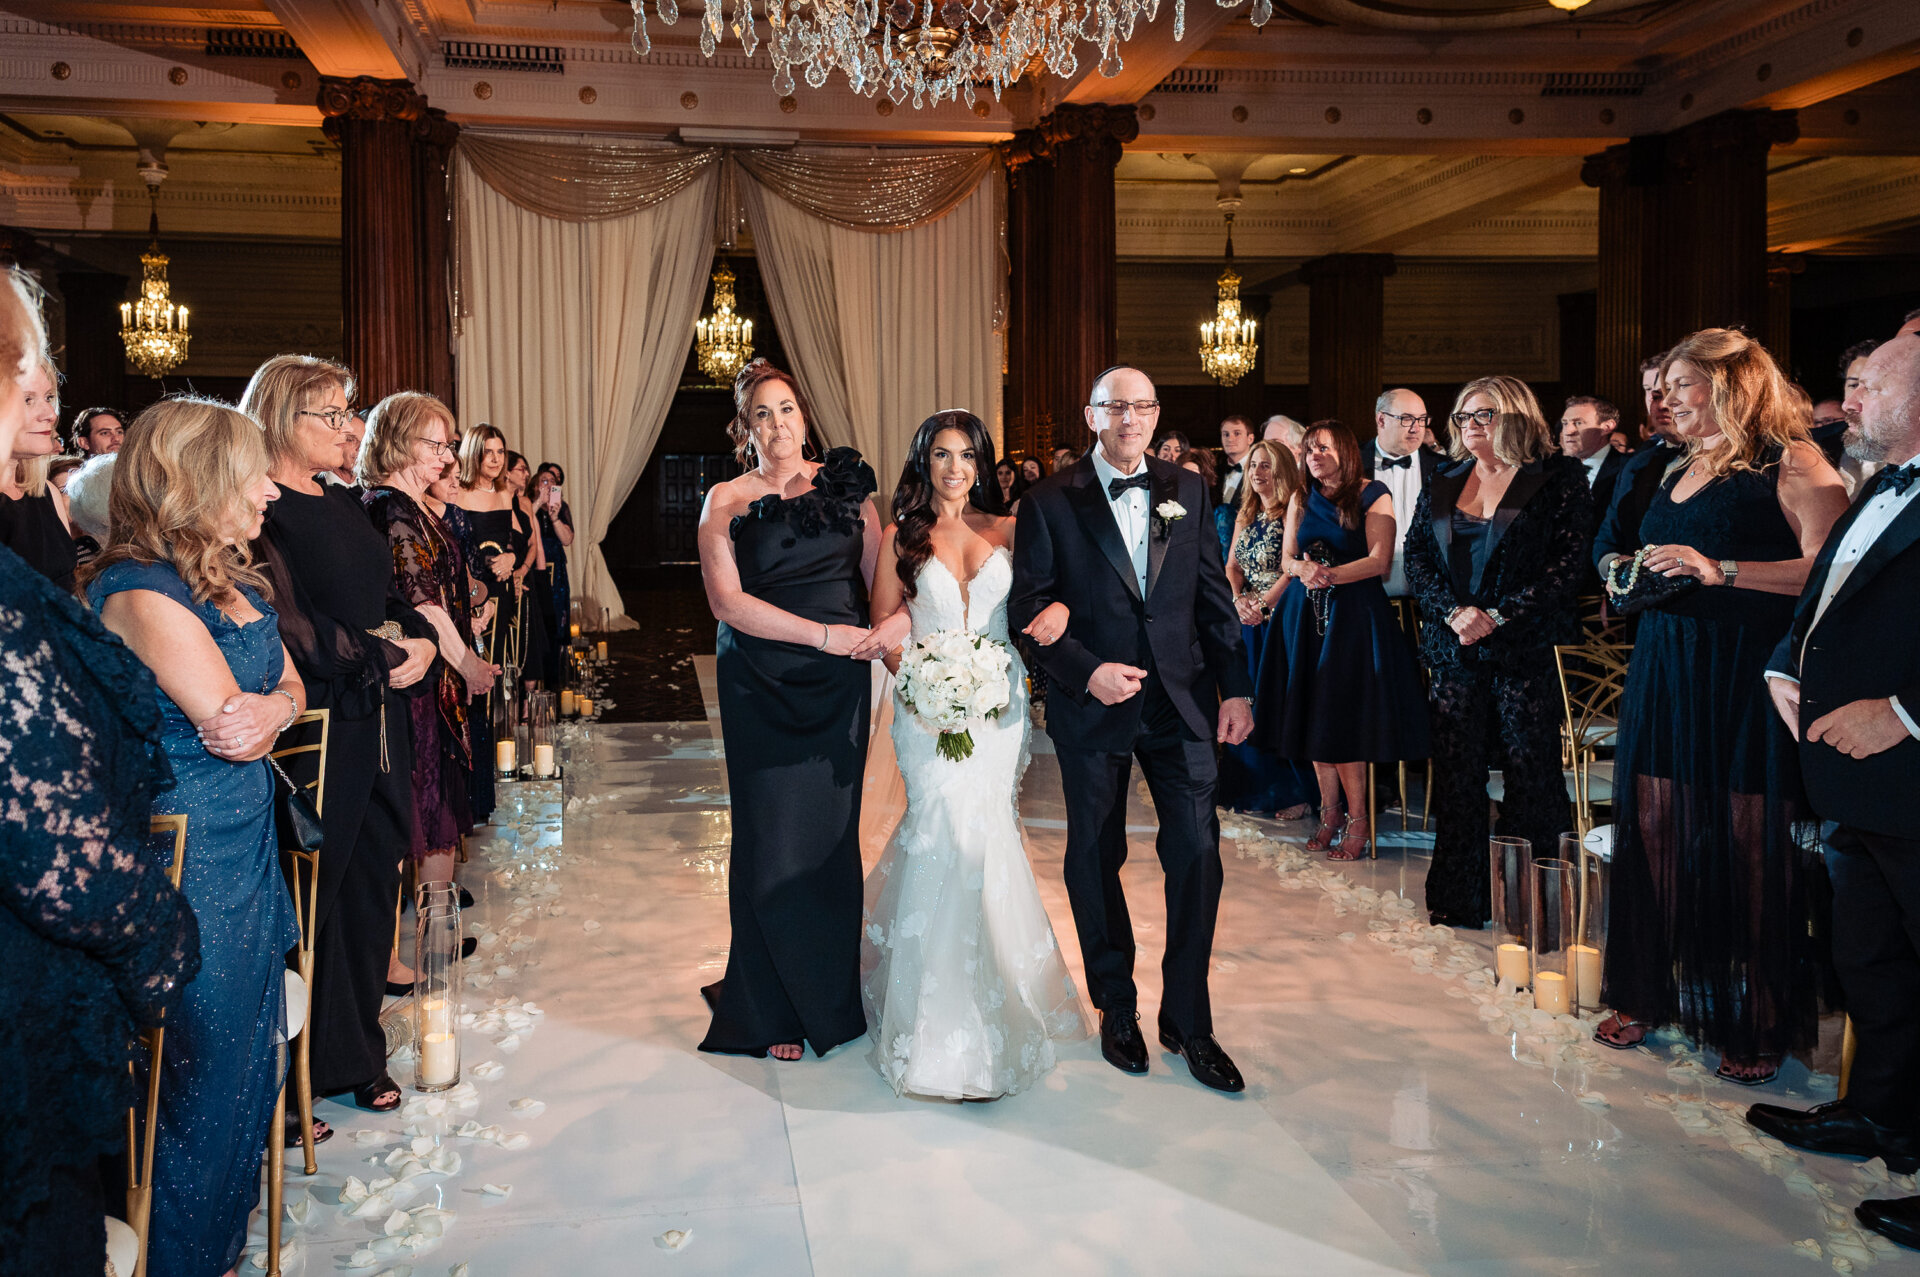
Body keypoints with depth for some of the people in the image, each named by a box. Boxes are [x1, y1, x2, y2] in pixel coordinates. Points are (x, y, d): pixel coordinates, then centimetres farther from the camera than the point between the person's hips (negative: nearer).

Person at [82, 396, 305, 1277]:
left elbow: (291, 686, 9)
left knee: (247, 1045, 17)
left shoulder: (234, 582, 10)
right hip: (190, 863, -8)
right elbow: (227, 727, -22)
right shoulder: (140, 591, -19)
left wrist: (270, 707, -13)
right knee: (204, 1064, 6)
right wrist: (256, 716, -1)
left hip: (248, 844, 8)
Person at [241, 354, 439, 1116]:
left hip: (376, 722, 8)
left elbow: (390, 595, 18)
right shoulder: (261, 509, -11)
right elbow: (289, 625, -19)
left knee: (370, 884, 12)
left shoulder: (344, 503, 15)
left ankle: (355, 1053, 26)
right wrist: (382, 655, -14)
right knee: (309, 896, 0)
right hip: (314, 727, -8)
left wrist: (422, 640, -1)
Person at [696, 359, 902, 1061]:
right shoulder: (726, 501, 2)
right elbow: (727, 600, -8)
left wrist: (902, 615, -16)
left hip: (838, 684, 2)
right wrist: (823, 634, -15)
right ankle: (771, 1006, 18)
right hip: (761, 686, -2)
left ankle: (829, 994, 22)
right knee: (771, 839, 2)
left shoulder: (845, 486, 9)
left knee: (832, 833, 5)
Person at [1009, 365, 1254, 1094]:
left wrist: (1237, 687, 3)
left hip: (1181, 703, 2)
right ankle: (1116, 1008, 29)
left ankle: (1188, 1020, 14)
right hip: (1091, 706, -1)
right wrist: (1087, 672, -17)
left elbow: (1215, 597, 8)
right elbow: (1030, 608, -5)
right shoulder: (1052, 502, -2)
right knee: (1095, 860, 10)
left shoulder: (1188, 493, 7)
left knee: (1198, 853, -2)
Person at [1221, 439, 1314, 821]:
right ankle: (1252, 788, 19)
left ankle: (1294, 793, 2)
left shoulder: (1292, 513, -7)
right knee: (1248, 701, 9)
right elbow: (1231, 566, 12)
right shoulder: (1245, 516, 16)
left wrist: (1263, 604, -18)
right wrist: (1239, 599, -6)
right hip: (1248, 621, 7)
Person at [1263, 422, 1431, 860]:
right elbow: (1286, 558, 9)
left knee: (1342, 714, -8)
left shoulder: (1372, 496, -2)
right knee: (1312, 714, 4)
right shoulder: (1301, 499, 13)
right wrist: (1303, 569, -14)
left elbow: (1380, 561, -10)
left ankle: (1357, 820, -1)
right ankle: (1330, 811, 12)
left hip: (1353, 613, -5)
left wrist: (1331, 574, -21)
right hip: (1305, 612, 5)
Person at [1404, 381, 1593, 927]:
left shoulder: (1560, 477, 0)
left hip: (1527, 650, -4)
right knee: (1455, 774, 6)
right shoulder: (1442, 484, 14)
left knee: (1531, 776, -1)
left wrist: (1499, 615, -15)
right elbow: (1415, 556, 10)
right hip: (1454, 651, 4)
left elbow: (1572, 559, -8)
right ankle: (1458, 899, 16)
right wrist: (1453, 611, -8)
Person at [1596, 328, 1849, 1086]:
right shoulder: (1679, 474, 19)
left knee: (1750, 846, -2)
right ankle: (1649, 993, 17)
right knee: (1656, 834, 5)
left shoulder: (1791, 463, -5)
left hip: (1747, 681, -7)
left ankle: (1757, 1023, 10)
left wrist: (1720, 571, -20)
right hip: (1666, 675, 7)